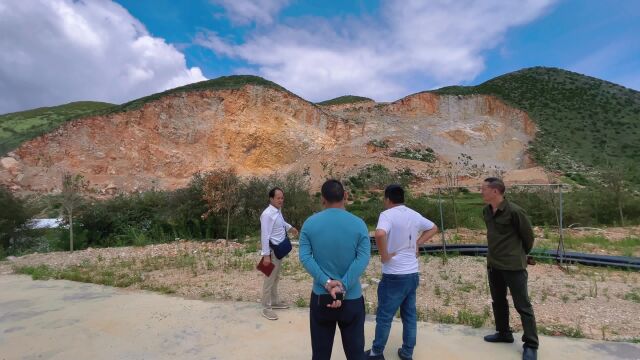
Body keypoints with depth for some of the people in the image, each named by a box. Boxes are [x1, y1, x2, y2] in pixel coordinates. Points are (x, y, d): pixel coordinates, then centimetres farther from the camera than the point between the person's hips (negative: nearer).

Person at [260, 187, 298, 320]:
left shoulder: (278, 211, 5)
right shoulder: (267, 214, -23)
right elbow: (265, 235, -25)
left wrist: (290, 227, 19)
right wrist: (266, 255, -25)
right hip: (272, 251, -9)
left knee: (275, 278, 21)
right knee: (269, 280, 2)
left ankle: (275, 302, 36)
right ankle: (266, 308, 15)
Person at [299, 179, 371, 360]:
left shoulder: (309, 224, -5)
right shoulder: (358, 224, -8)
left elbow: (305, 257, -11)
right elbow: (363, 258, -16)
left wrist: (327, 282, -16)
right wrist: (343, 286, -19)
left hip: (320, 297, 1)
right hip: (352, 299, -1)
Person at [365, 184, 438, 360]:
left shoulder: (387, 214, -17)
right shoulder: (414, 215, 4)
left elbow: (380, 234, -36)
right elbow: (433, 228, 20)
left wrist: (384, 255, -21)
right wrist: (417, 243, 12)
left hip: (394, 276, -6)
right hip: (413, 274, 7)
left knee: (384, 316, 9)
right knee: (410, 314, 18)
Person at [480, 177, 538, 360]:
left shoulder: (514, 211, -19)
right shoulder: (486, 211, 2)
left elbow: (528, 236, -5)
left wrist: (521, 254, 8)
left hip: (513, 265, -7)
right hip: (493, 264, 7)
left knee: (522, 305, 4)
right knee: (498, 301, 19)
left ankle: (531, 345, 18)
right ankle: (504, 333, 36)